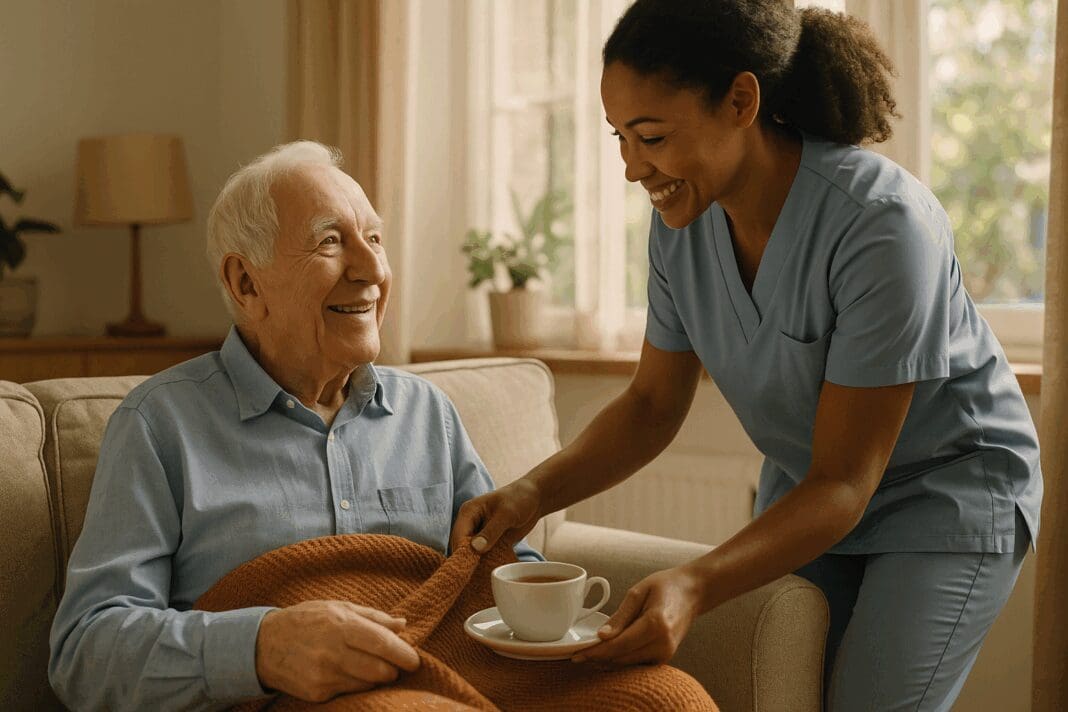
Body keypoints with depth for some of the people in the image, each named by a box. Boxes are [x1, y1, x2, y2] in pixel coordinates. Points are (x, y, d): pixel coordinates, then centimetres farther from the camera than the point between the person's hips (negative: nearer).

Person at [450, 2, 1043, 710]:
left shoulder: (885, 223, -32)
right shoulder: (683, 220, -13)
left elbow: (845, 482, -28)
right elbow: (653, 406, -1)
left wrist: (694, 586, -42)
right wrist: (534, 492, -18)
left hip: (950, 488, -5)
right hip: (806, 493, 5)